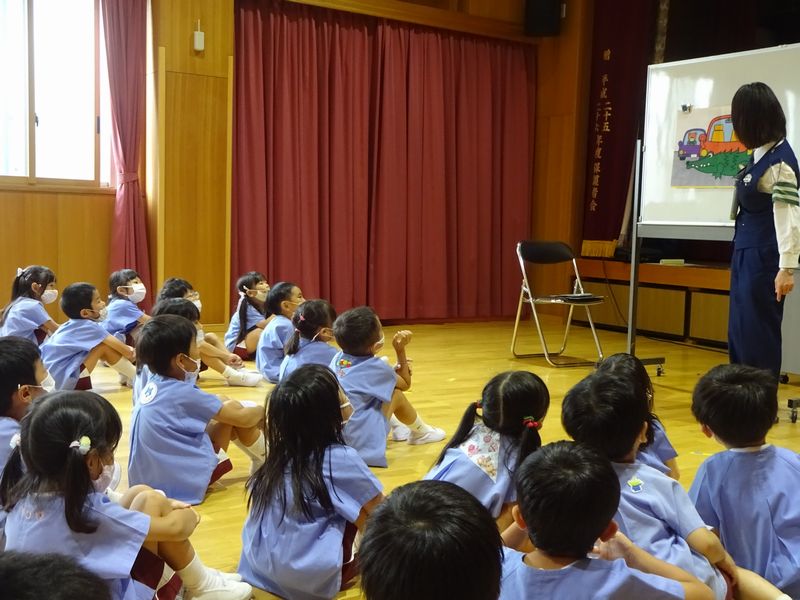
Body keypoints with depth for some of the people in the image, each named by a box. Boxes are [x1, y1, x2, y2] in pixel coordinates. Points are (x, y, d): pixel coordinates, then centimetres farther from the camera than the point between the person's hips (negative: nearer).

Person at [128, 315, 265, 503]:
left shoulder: (152, 385, 3)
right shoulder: (183, 393, -18)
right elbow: (242, 418, -8)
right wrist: (261, 410, 13)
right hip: (186, 484, -8)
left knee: (224, 409, 14)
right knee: (232, 408, 1)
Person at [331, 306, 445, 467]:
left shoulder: (337, 358, 4)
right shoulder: (374, 366, -11)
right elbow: (406, 384, 10)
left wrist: (393, 370, 13)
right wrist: (401, 350, 11)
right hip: (359, 444, -7)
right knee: (396, 394, 6)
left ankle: (396, 426, 37)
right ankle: (421, 433, 30)